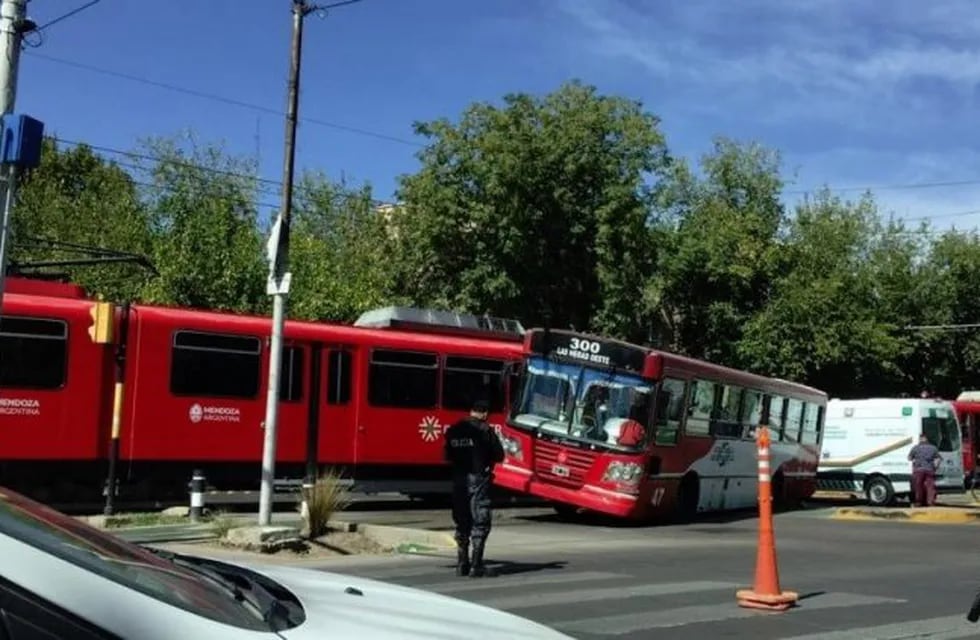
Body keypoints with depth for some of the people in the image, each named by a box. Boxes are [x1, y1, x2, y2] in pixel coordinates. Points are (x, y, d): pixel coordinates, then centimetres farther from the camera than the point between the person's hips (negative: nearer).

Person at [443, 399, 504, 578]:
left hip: (459, 479, 5)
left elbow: (448, 456, 13)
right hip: (478, 478, -5)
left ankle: (462, 564, 18)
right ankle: (476, 566, -4)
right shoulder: (484, 430, -9)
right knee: (480, 523, 0)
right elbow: (499, 455, -5)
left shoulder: (453, 430, 6)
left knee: (462, 522, 14)